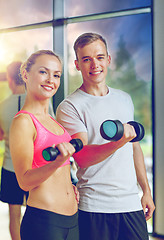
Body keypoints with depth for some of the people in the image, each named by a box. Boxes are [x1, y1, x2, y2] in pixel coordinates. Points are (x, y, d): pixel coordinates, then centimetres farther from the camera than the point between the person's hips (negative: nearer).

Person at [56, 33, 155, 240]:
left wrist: (146, 190, 14)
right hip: (94, 207, -5)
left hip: (132, 202, 5)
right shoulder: (69, 107, -7)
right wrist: (117, 143, -34)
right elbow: (82, 157, -18)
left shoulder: (124, 99, 12)